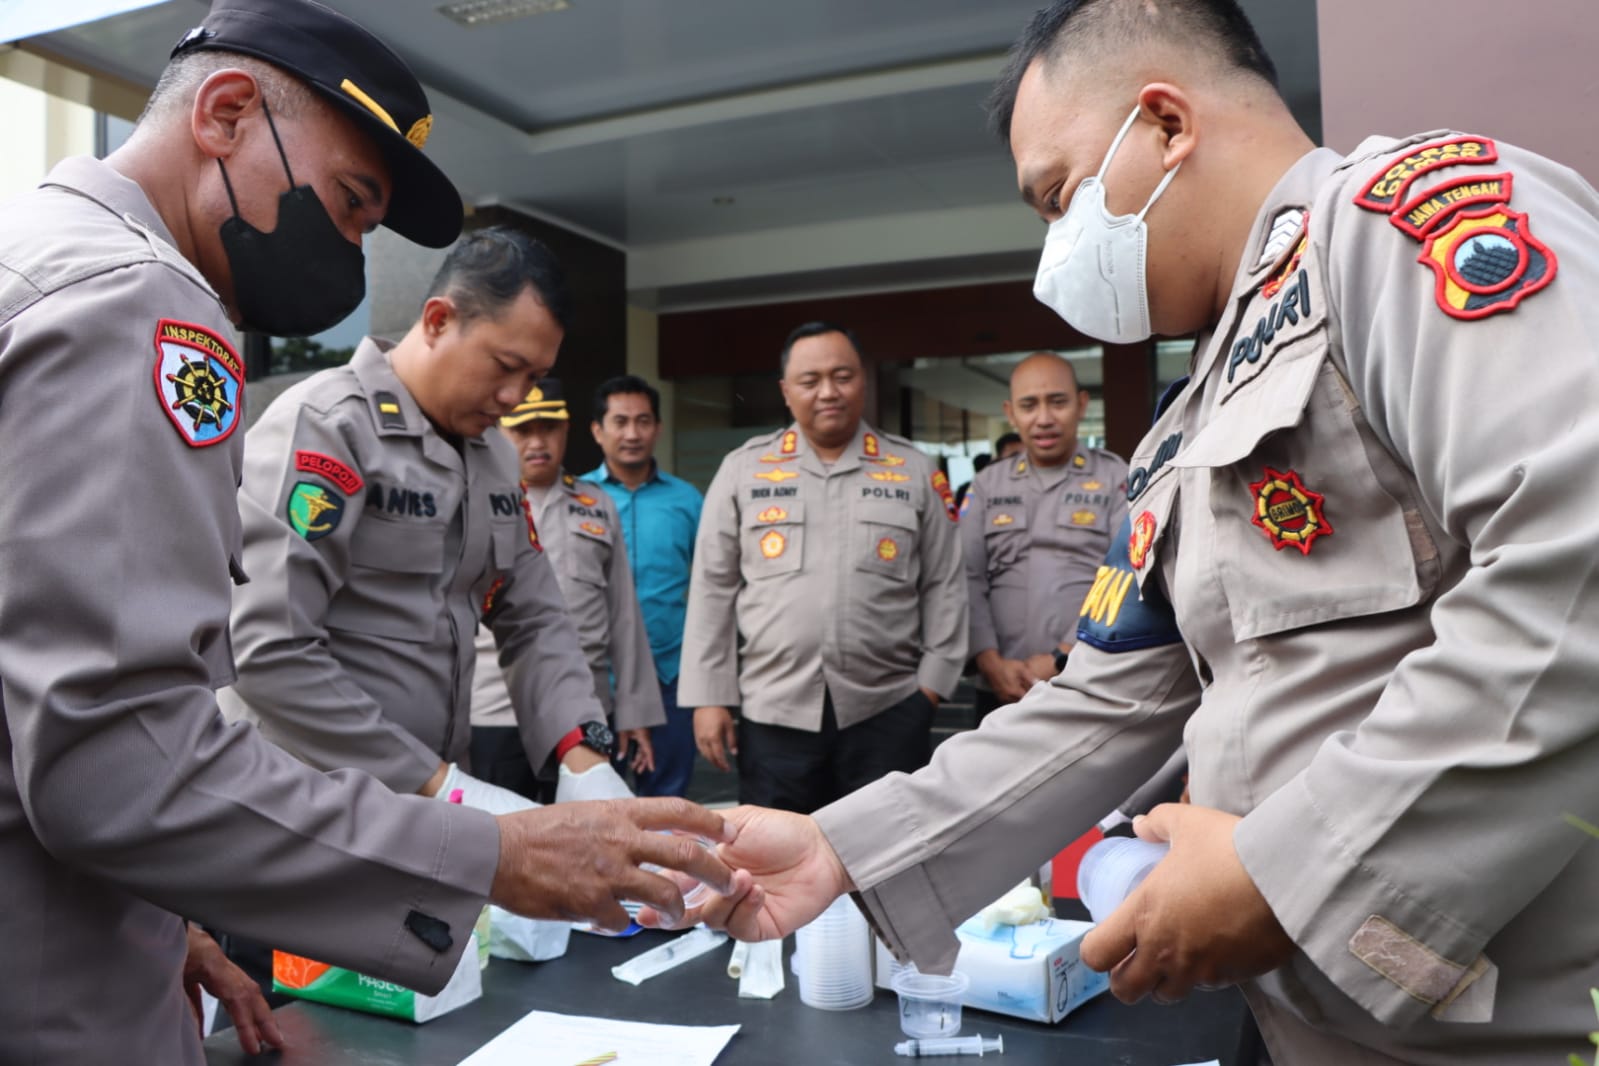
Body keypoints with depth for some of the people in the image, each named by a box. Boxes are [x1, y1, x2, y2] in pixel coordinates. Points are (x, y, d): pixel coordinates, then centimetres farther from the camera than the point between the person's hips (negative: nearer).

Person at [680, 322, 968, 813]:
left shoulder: (915, 471, 7)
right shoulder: (743, 469, 6)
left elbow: (943, 586, 8)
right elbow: (713, 589, 5)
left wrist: (932, 684, 1)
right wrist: (709, 697, 1)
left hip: (889, 709, 0)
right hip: (775, 712, 0)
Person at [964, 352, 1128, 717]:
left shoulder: (1117, 480, 2)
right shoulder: (987, 485, 11)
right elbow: (968, 580, 3)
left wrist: (1062, 660, -14)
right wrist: (990, 661, -9)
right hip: (1003, 690, 3)